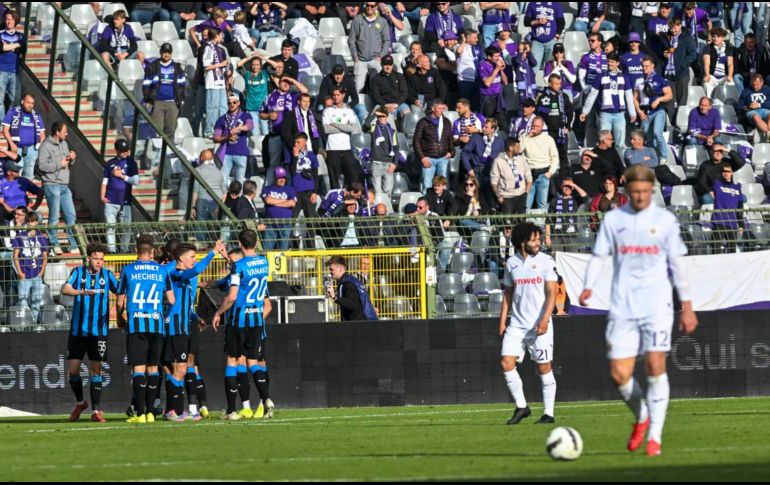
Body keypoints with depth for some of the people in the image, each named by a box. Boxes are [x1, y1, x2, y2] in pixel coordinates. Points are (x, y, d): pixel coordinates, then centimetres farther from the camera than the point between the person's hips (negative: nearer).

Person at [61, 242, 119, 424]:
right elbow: (65, 289, -14)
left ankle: (96, 410, 0)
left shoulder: (107, 275, 4)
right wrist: (82, 292, -34)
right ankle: (80, 403, 23)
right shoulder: (78, 272, 1)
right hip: (77, 330, 0)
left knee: (95, 370, -4)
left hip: (98, 331, 0)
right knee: (72, 369, 0)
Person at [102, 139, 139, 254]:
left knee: (126, 227, -2)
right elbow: (105, 181, 11)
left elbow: (136, 181, -4)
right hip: (111, 201, 1)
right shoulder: (110, 164, 8)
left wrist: (121, 176, -4)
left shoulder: (131, 163, 3)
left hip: (125, 201, -1)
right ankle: (111, 250, 3)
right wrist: (102, 196, 0)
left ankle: (124, 250, 8)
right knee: (110, 226, -1)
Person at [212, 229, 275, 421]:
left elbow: (232, 297, -19)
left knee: (231, 360, 5)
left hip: (238, 318, -5)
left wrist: (218, 313, -4)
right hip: (257, 319, 5)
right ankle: (266, 398, -14)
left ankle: (231, 410, 5)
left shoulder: (239, 266, -15)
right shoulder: (264, 263, 4)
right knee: (253, 362, 10)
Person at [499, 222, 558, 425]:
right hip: (516, 324, 3)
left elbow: (551, 293, -7)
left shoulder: (545, 261, -2)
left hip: (539, 324, -3)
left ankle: (549, 413, 8)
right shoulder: (512, 263, 8)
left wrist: (545, 319, -18)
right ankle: (521, 407, 5)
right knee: (506, 362, -8)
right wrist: (503, 320, 10)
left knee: (544, 367, 0)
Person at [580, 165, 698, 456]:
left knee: (656, 367, -12)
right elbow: (599, 256, 6)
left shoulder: (665, 220, 6)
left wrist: (687, 305, 8)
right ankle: (641, 417, 24)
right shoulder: (613, 219, 8)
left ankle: (655, 436, -7)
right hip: (622, 307, 2)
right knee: (619, 374, -4)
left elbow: (677, 264, 10)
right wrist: (588, 287, -12)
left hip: (656, 304, -2)